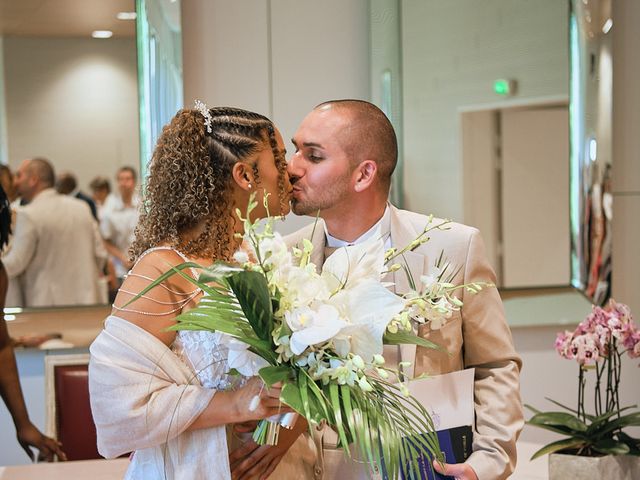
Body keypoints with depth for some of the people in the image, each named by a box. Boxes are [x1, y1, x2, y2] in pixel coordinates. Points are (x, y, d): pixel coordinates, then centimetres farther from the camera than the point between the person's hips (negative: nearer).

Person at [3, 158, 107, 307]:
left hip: (47, 304, -6)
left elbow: (15, 263, -9)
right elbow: (100, 254, 10)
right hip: (86, 299, 6)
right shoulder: (81, 207, 7)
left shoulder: (28, 215, -11)